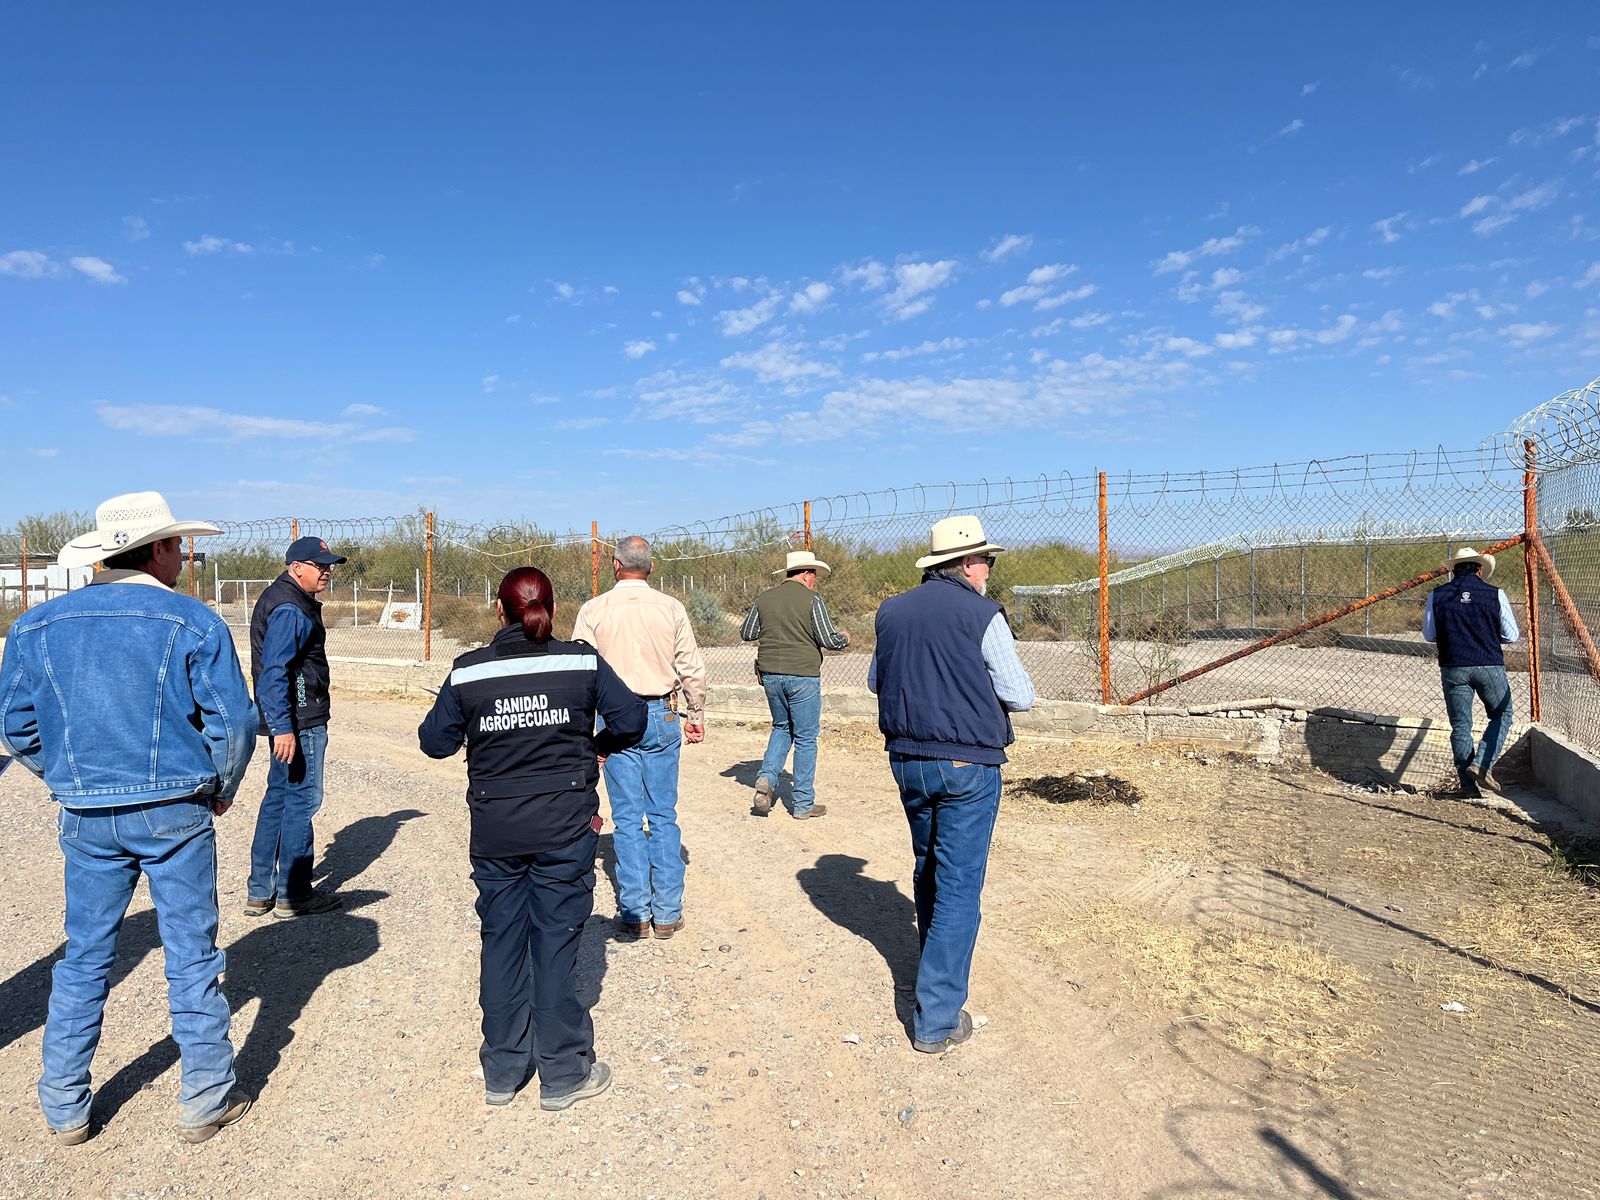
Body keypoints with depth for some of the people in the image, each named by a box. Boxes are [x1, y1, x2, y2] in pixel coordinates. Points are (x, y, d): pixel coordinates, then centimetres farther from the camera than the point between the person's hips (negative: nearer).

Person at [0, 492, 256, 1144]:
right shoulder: (194, 622, -10)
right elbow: (233, 722, -11)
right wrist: (220, 791, 6)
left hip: (86, 819, 4)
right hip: (175, 813, -3)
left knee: (83, 958, 17)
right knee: (192, 956, 7)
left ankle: (64, 1108, 27)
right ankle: (205, 1100, 18)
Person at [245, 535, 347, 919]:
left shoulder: (296, 602, 16)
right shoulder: (289, 609, -17)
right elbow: (274, 672, -25)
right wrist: (282, 728, -28)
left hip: (289, 720, 11)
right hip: (298, 722, -11)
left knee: (278, 798, 16)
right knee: (301, 801, -2)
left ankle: (259, 892, 25)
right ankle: (292, 896, 8)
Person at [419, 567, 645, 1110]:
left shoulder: (468, 671, -5)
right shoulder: (583, 661, -7)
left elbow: (435, 741, 3)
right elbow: (631, 719, -4)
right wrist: (596, 746, 14)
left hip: (494, 832, 2)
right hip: (565, 828, -1)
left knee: (500, 942, 15)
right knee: (555, 945, 8)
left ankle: (502, 1071, 28)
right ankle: (563, 1075, 20)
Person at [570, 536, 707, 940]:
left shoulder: (593, 611, -3)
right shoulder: (671, 608, -1)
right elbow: (692, 670, 1)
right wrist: (696, 717, 13)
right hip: (662, 716, 1)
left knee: (628, 819, 6)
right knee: (664, 816, 8)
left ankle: (634, 914, 11)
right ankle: (667, 913, 13)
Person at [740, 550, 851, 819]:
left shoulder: (764, 598, 5)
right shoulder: (812, 600, -9)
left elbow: (746, 633, 10)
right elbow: (828, 640, -12)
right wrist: (844, 638, 9)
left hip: (771, 675, 5)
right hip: (802, 676, -5)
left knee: (781, 728, 24)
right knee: (805, 738, 6)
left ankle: (766, 777, 3)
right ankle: (803, 804, 11)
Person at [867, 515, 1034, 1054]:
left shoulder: (891, 611, 3)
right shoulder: (983, 615, -13)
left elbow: (876, 680, 15)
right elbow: (1020, 696, -8)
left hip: (906, 760, 6)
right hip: (967, 765, -6)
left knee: (928, 867, 25)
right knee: (959, 884, 1)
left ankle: (937, 963, 45)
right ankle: (936, 1018, 5)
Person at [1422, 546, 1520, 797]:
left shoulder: (1437, 595, 1)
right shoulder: (1495, 594, -1)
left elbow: (1429, 635, 6)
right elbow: (1512, 636, 2)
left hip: (1453, 668, 1)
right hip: (1490, 666, -1)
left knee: (1460, 725, 8)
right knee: (1501, 716, 17)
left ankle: (1467, 783, 9)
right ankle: (1482, 765, 0)